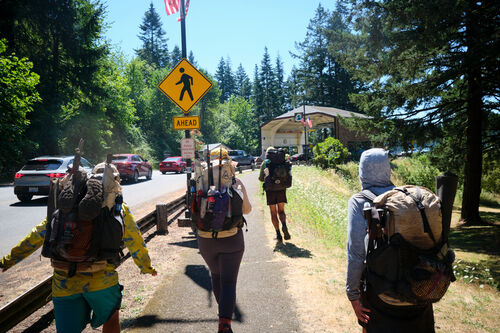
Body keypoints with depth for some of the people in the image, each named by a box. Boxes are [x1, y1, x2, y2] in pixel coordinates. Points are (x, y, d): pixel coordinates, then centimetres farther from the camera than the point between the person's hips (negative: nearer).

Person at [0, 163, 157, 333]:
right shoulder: (118, 208, 2)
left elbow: (38, 234, 11)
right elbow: (133, 240, 10)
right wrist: (146, 266, 23)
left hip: (64, 282, 2)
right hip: (101, 279, -2)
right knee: (111, 316, 27)